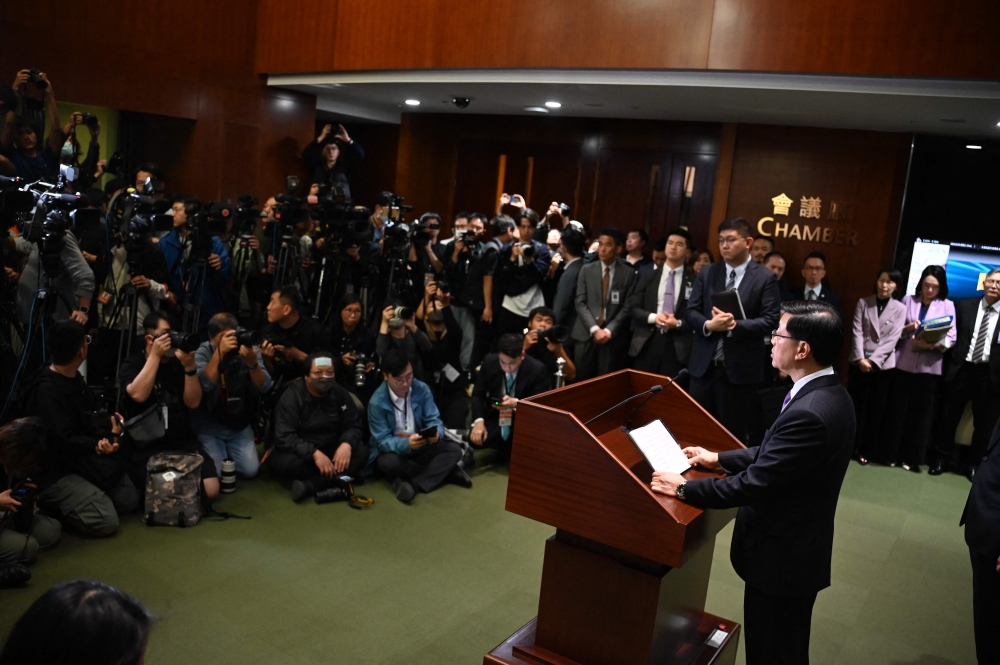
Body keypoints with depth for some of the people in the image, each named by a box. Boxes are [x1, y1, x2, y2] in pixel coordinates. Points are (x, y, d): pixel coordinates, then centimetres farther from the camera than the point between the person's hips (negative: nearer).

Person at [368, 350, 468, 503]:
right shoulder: (377, 402, -19)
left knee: (454, 449, -19)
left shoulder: (422, 389, -9)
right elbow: (382, 441, -20)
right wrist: (406, 444, -40)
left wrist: (436, 433, -34)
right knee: (388, 462, -38)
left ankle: (413, 483, -29)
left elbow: (433, 419, -8)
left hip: (421, 446, 3)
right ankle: (445, 471, -21)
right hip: (393, 449, -3)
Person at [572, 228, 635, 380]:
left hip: (613, 337, -1)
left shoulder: (628, 273, 3)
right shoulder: (586, 270, 7)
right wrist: (594, 329, -11)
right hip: (586, 334, 1)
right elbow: (580, 303, 0)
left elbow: (627, 307, -1)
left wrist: (609, 330, -11)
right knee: (581, 381, 2)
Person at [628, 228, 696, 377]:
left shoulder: (694, 280, 3)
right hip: (647, 342, 2)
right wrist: (653, 317, -11)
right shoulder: (648, 275, 11)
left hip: (677, 346, -2)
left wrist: (678, 323, -16)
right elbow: (633, 307, 6)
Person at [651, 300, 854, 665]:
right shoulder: (827, 393, 0)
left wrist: (684, 488, -17)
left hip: (781, 556, -9)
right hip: (796, 549, 9)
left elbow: (753, 484, -28)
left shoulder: (809, 413, -32)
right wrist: (720, 459, 13)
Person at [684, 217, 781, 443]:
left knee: (732, 432, 9)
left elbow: (770, 320, -9)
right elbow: (690, 311, 4)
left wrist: (735, 325, -23)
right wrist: (708, 325, -18)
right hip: (704, 364, 4)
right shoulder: (707, 273, 8)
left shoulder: (765, 277, -3)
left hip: (740, 367, -3)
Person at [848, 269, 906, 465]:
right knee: (856, 406, 5)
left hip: (883, 365, 0)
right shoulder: (863, 302, 5)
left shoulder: (900, 309, 2)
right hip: (859, 362, 0)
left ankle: (867, 450, 14)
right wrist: (860, 358, -13)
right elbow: (857, 332, -2)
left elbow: (892, 338, -5)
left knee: (876, 409, 5)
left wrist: (873, 360, -14)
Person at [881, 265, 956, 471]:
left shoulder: (947, 305, 5)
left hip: (929, 367, 0)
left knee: (922, 413, 4)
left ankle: (912, 457, 13)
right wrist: (908, 328, -16)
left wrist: (933, 344, -21)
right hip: (904, 364, 0)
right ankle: (891, 454, 13)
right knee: (897, 410, 3)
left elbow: (951, 338, -3)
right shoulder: (908, 300, 8)